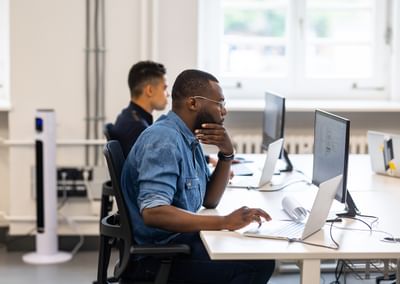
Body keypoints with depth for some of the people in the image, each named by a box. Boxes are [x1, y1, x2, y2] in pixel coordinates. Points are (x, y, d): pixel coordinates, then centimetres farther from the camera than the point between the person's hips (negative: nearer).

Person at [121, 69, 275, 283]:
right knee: (258, 264, -15)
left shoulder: (187, 137, 8)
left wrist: (227, 154, -5)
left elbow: (209, 200, 11)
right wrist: (224, 222, -34)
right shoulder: (164, 140, -21)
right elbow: (153, 212, -33)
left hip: (178, 238, 10)